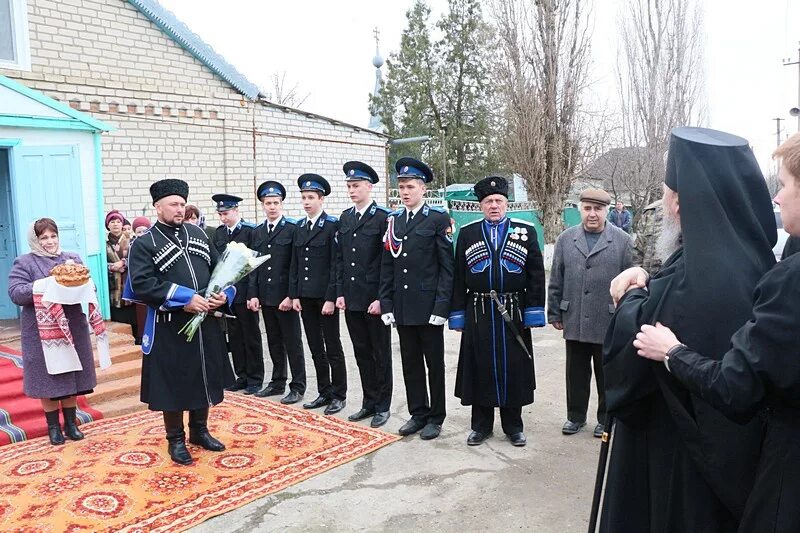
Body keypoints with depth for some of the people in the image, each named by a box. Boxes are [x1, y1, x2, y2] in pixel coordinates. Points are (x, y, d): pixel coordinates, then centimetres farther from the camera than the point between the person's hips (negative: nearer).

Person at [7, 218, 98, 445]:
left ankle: (70, 423, 24)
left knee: (71, 377, 10)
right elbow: (16, 293, -12)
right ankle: (53, 426, 21)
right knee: (48, 379, 6)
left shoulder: (73, 258, 9)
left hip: (72, 328, 3)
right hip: (42, 331, -3)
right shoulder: (24, 263, -2)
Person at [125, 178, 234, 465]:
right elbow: (142, 284, -17)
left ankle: (200, 431, 33)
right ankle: (176, 439, 22)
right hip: (169, 328, -5)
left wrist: (224, 294, -7)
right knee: (172, 384, 5)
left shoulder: (198, 233, 10)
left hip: (206, 324, 5)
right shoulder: (144, 244, -5)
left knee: (205, 378, 15)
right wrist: (185, 299, -22)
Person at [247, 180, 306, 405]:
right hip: (265, 297, 6)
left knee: (293, 343, 2)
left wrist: (291, 296, -15)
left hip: (285, 297, -5)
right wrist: (253, 294, 3)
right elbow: (254, 267, 12)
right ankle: (277, 382, 27)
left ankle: (297, 386, 12)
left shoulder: (293, 229, -6)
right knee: (274, 342, 15)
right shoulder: (257, 233, 12)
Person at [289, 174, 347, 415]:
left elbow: (336, 264, -12)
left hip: (325, 296, -6)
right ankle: (324, 392, 24)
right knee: (315, 348, 13)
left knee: (333, 347, 4)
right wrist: (294, 294, 6)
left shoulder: (333, 225, -8)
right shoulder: (299, 226, 11)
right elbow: (295, 263, 12)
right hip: (305, 296, 6)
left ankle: (339, 395, 15)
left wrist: (331, 298, -16)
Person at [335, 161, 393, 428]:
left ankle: (382, 405, 18)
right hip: (351, 298, 6)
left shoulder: (383, 217, -8)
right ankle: (369, 402, 25)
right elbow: (340, 258, 13)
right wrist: (340, 293, 6)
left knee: (381, 353, 6)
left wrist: (381, 298, -14)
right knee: (362, 352, 13)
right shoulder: (345, 218, 11)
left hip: (375, 298, -6)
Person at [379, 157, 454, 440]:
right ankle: (418, 414, 26)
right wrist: (386, 304, 5)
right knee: (410, 363, 13)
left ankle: (435, 417, 20)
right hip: (402, 308, 5)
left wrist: (441, 307, -13)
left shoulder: (438, 219, -4)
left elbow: (447, 266, -8)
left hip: (428, 307, -5)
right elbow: (387, 266, 10)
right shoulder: (393, 220, 10)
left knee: (434, 363, 7)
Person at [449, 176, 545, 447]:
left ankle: (513, 426, 23)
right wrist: (458, 315, 1)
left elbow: (536, 274, 2)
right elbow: (458, 277, 4)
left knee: (513, 369, 7)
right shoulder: (467, 233, 5)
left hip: (513, 313, 0)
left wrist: (534, 312, -3)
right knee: (480, 369, 7)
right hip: (478, 314, 0)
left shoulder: (526, 231, 3)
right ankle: (481, 425, 22)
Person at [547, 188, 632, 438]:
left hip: (609, 324, -2)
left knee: (606, 375, 11)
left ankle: (605, 418, 27)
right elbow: (556, 281, 7)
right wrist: (555, 313, 5)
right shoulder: (566, 239, 5)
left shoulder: (622, 240, -1)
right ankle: (576, 416, 28)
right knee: (576, 374, 13)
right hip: (574, 323, 2)